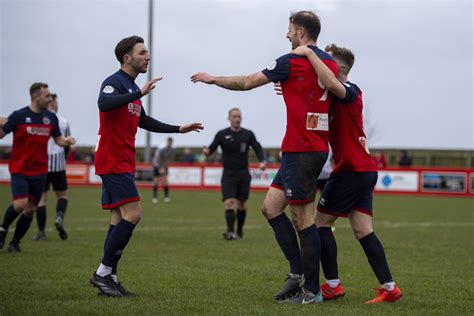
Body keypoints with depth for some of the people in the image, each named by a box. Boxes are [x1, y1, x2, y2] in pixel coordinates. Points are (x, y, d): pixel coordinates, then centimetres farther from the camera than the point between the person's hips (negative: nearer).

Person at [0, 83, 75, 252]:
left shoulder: (51, 117, 5)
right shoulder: (18, 116, -7)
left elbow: (58, 139, 13)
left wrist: (66, 141, -9)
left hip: (39, 171, 4)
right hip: (19, 170, -4)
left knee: (30, 210, 4)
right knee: (20, 204, -18)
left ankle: (15, 242, 21)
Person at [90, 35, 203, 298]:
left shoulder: (132, 88, 19)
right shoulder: (114, 82, -10)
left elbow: (144, 121, 31)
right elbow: (104, 103, -33)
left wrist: (179, 129, 31)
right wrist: (140, 94, -38)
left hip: (122, 163, 10)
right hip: (113, 161, -10)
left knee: (119, 220, 8)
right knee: (132, 214, -15)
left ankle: (108, 277, 9)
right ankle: (103, 273, -9)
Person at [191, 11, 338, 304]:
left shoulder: (292, 61, -10)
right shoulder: (331, 63, 11)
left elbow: (248, 82, -2)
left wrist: (213, 79, 14)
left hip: (301, 150, -9)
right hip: (317, 147, 9)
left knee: (303, 218, -5)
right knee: (271, 207, 12)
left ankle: (311, 291, -1)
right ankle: (298, 274, 12)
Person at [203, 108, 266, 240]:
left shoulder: (248, 134, 3)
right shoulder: (222, 134, 0)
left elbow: (258, 149, 3)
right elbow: (212, 148, -2)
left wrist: (262, 161, -16)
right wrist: (207, 151, -26)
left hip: (244, 174, 2)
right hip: (228, 175, -2)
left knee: (242, 204, 8)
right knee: (229, 202, -17)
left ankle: (239, 231, 24)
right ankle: (230, 232, -25)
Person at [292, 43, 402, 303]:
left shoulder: (350, 91, -13)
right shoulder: (336, 97, 18)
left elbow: (332, 84, -35)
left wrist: (310, 53, -28)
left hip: (352, 171, -9)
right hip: (365, 171, 9)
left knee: (322, 222, 1)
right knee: (362, 231, 4)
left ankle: (333, 285, 3)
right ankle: (389, 287, -1)